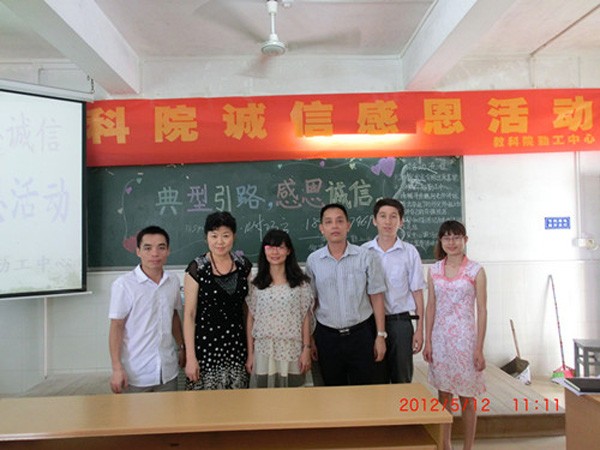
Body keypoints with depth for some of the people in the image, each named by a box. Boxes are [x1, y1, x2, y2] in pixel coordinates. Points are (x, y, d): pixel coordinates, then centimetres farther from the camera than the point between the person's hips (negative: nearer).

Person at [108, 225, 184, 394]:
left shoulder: (174, 281, 2)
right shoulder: (124, 284, -12)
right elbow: (116, 327, -9)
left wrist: (181, 347, 16)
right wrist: (117, 368, -11)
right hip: (136, 374, -4)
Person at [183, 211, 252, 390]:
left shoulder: (244, 265, 3)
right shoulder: (196, 269, -8)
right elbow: (189, 315, -7)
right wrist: (190, 357, -9)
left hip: (236, 343, 3)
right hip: (205, 343, -3)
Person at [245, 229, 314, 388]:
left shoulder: (301, 283, -1)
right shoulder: (256, 284, 1)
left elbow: (305, 318, 1)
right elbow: (251, 319, 3)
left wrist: (306, 350, -2)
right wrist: (250, 354, 2)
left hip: (291, 351, 0)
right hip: (263, 351, 1)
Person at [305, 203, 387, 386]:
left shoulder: (366, 257, -6)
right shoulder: (313, 261, -2)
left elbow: (376, 298, -1)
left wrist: (380, 335, -2)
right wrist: (309, 340, 5)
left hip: (360, 334, -1)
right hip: (327, 336, 2)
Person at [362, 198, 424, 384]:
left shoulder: (409, 252, -1)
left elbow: (417, 292, 2)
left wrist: (419, 329, 0)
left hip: (400, 322, 0)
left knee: (402, 379, 10)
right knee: (376, 380, 11)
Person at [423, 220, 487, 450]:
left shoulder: (476, 271, -5)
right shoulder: (434, 270, 4)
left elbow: (481, 310, -5)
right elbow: (431, 307, 6)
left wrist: (479, 348, -8)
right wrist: (427, 341, 3)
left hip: (464, 338, -3)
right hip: (440, 338, 3)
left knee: (466, 396, 7)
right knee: (443, 394, 12)